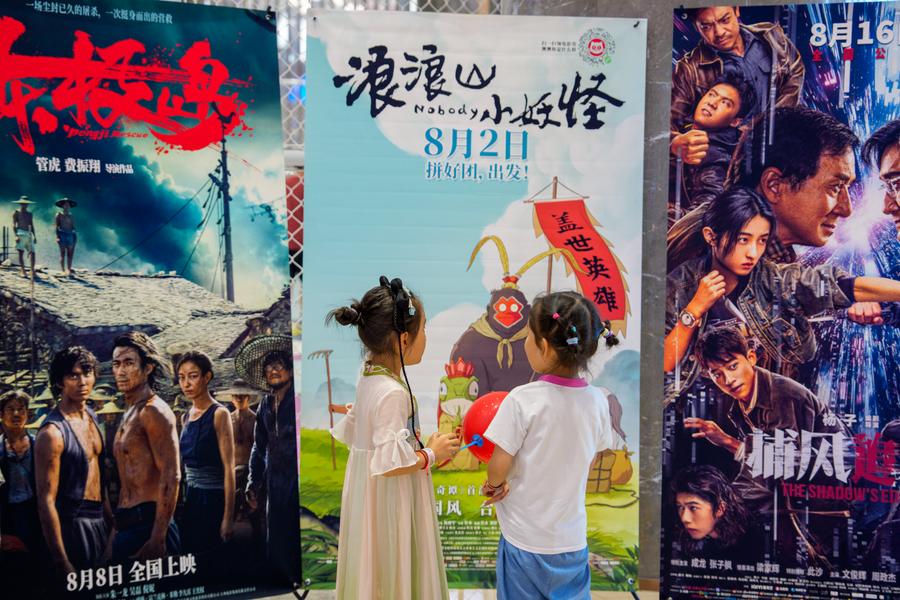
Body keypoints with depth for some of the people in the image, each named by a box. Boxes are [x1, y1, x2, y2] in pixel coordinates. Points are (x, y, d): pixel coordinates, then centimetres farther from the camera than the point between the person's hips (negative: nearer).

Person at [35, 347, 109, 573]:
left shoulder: (91, 416, 5)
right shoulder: (52, 432, -19)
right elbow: (46, 502, -19)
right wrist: (62, 563, -19)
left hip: (100, 520, 8)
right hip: (74, 525, -8)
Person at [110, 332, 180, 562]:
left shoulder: (153, 410, -12)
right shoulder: (129, 413, 16)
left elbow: (171, 477, -19)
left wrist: (158, 539, -22)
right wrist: (118, 527, 20)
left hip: (147, 523, -9)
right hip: (127, 524, 9)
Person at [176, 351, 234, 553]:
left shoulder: (219, 414, -10)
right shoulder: (187, 416, 11)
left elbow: (229, 468, -14)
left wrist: (228, 517, -18)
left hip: (213, 500, -7)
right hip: (190, 499, 7)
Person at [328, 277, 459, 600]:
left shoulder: (368, 377, 0)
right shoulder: (393, 392, -28)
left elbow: (352, 431, 10)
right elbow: (391, 463, -29)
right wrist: (432, 454, -14)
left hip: (367, 492, 9)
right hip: (392, 499, -9)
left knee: (374, 567, 23)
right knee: (395, 572, 9)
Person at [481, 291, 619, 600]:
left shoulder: (522, 399, -22)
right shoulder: (598, 400, -8)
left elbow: (499, 467, -16)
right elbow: (588, 461, 5)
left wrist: (494, 484, 8)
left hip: (525, 540, -3)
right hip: (572, 539, 3)